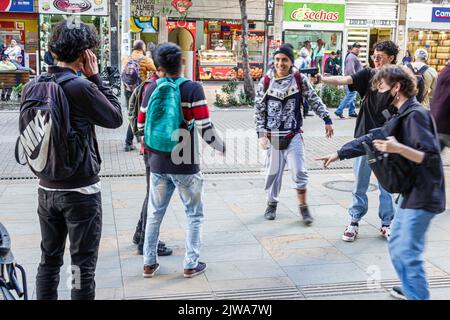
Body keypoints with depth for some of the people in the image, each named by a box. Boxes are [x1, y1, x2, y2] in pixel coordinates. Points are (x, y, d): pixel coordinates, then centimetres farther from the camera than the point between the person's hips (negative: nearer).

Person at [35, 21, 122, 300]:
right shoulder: (81, 86, -19)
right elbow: (115, 118, -8)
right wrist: (96, 77, -5)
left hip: (47, 188, 6)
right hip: (81, 190, -6)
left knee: (49, 260, 17)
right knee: (83, 265, 6)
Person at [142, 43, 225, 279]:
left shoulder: (151, 90, 1)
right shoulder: (193, 89, -12)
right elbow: (205, 129, -17)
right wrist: (223, 147, -1)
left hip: (158, 164, 4)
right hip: (186, 164, -4)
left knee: (154, 213, 16)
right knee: (194, 214, 12)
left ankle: (149, 263, 22)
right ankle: (191, 264, 14)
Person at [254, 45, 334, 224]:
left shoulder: (300, 79, -4)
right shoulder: (266, 81, -4)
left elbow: (314, 101, 3)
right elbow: (259, 109, -1)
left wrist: (327, 120, -2)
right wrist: (261, 134, -5)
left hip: (293, 135, -1)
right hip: (273, 135, 1)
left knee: (299, 172, -3)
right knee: (273, 171, 9)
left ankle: (303, 207, 13)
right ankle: (272, 204, 28)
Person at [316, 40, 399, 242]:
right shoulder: (368, 75, -1)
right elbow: (344, 80, -18)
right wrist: (321, 79, -35)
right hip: (365, 137, 0)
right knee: (360, 183, 7)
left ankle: (386, 223, 21)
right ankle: (355, 221, 18)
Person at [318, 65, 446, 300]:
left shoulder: (416, 115, -17)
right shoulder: (402, 116, 13)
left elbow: (431, 157, -23)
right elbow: (371, 140, 19)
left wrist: (398, 148, -34)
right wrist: (339, 154, 17)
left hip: (422, 196, -10)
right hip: (409, 193, 10)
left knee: (408, 253, -8)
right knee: (396, 247, 18)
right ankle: (409, 289, 34)